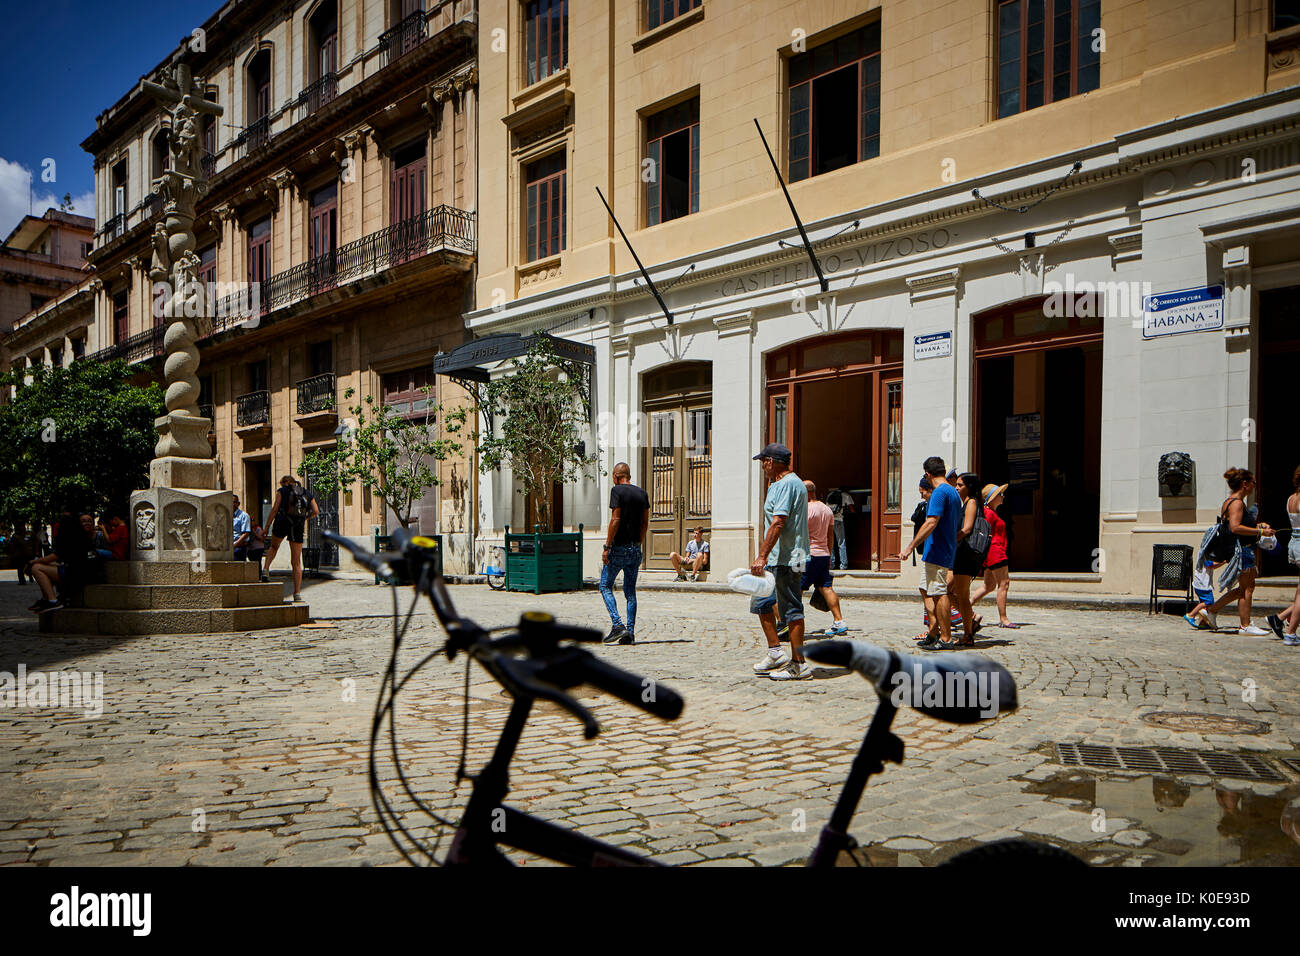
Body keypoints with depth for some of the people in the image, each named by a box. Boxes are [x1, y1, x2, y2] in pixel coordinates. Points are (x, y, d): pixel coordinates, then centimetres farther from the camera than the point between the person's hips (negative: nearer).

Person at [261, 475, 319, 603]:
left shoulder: (282, 491, 9)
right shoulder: (307, 494, 17)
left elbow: (275, 508, -1)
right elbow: (316, 511, 4)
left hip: (282, 523, -2)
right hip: (298, 528, 2)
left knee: (273, 546, 32)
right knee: (296, 562, 5)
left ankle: (266, 570, 10)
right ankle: (297, 594, -1)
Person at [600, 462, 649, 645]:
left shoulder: (617, 491, -9)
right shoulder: (642, 493, 9)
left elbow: (615, 520, -16)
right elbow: (645, 523, 11)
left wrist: (607, 547, -14)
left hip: (618, 547, -6)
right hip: (635, 550, 6)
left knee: (605, 586, 6)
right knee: (630, 592, 10)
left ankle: (617, 625, -8)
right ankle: (630, 633, 6)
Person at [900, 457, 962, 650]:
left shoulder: (940, 492, -14)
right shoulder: (954, 493, 16)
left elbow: (931, 523, -23)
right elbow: (959, 529, 22)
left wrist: (910, 547, -21)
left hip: (937, 552, -10)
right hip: (948, 551, 10)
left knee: (939, 594, -5)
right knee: (926, 589, 16)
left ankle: (946, 639, -1)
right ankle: (934, 633, 18)